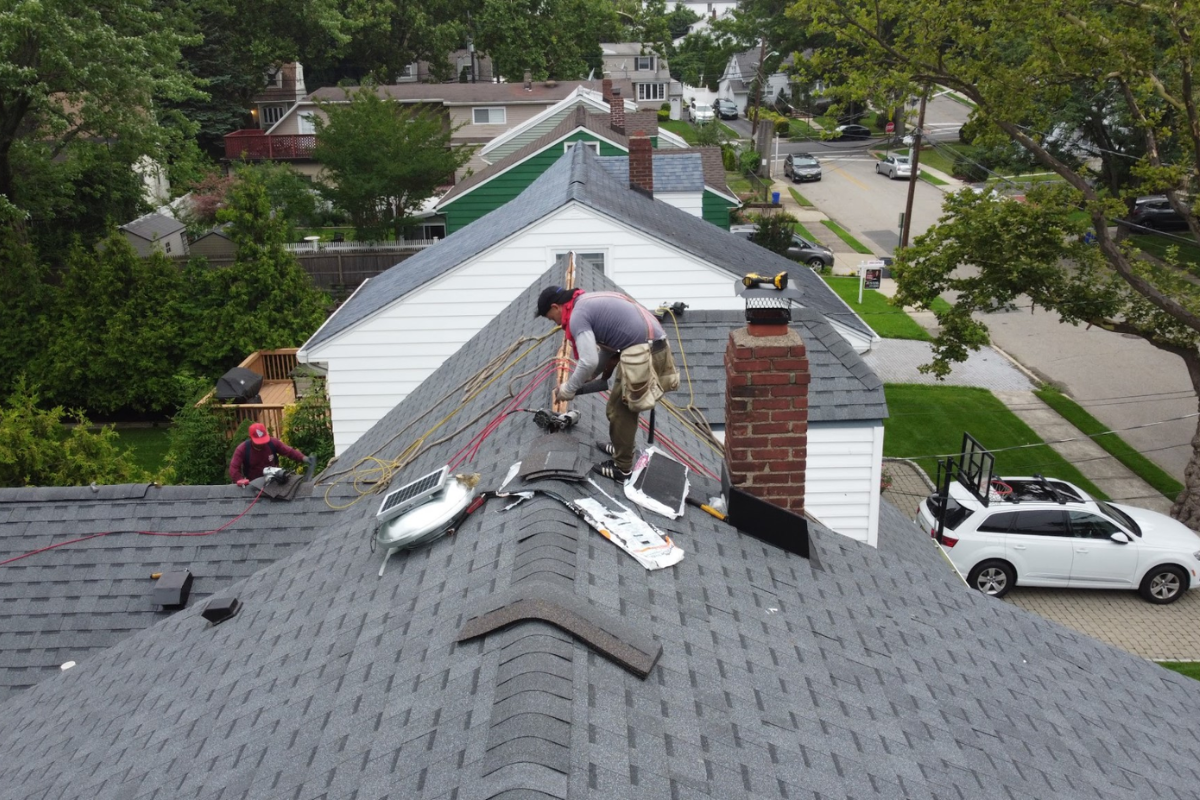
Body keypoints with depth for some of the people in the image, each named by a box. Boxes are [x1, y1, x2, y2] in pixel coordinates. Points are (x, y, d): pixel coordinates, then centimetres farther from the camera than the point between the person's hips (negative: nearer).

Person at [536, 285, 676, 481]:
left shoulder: (578, 315, -11)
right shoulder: (589, 302, 19)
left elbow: (588, 362, -20)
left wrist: (567, 389, -6)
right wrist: (587, 378, 22)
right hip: (656, 346, 10)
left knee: (619, 409, 3)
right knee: (625, 404, 25)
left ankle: (622, 468, 13)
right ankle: (621, 447, 42)